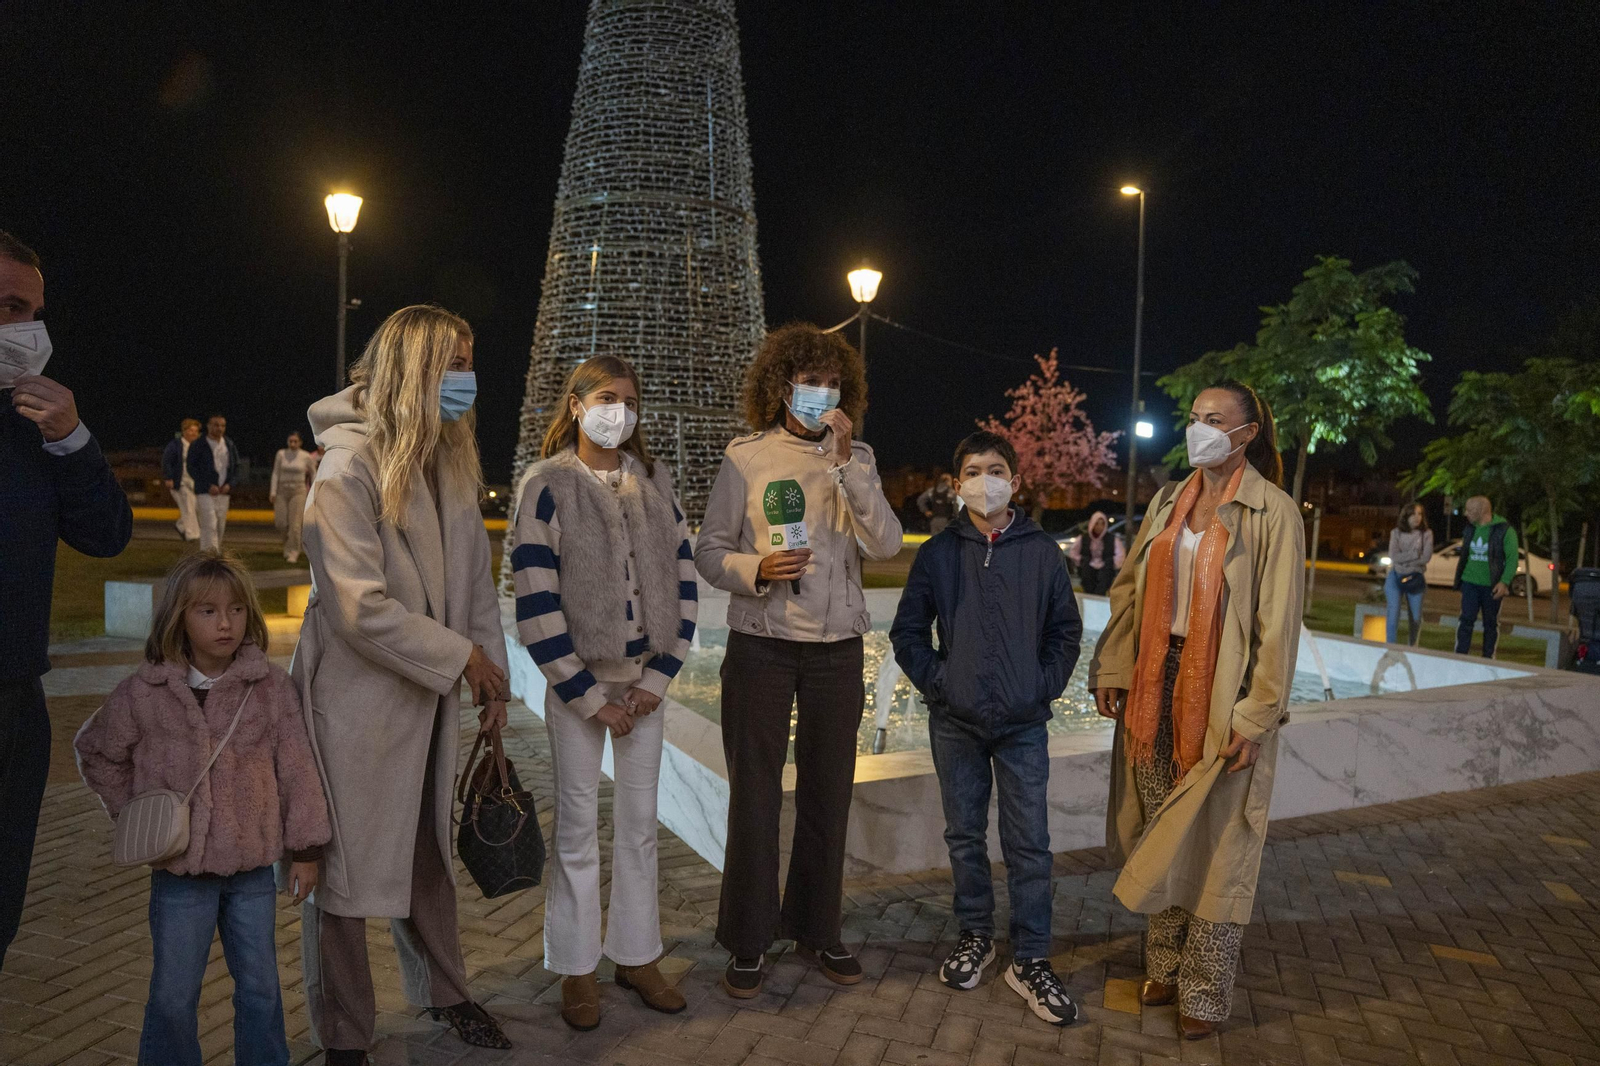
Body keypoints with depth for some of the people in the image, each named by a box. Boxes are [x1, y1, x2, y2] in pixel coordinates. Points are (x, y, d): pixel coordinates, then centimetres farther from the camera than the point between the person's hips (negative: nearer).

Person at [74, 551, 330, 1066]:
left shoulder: (271, 685, -7)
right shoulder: (145, 691, -6)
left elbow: (296, 769, -4)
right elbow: (96, 753, 11)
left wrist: (304, 848, -3)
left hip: (253, 869, 1)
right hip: (179, 872, 0)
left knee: (260, 988, 15)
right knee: (173, 995, 12)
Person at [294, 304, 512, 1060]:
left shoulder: (450, 464, 4)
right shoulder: (350, 467, -18)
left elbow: (474, 576, 9)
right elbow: (360, 608, -23)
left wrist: (490, 670, 3)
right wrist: (461, 657, -17)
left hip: (428, 694, 7)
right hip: (357, 695, -7)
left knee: (428, 849, 20)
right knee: (347, 864, 7)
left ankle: (441, 990, 40)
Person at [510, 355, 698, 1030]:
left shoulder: (654, 480, 5)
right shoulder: (546, 486, -7)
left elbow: (684, 581, 4)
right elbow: (536, 607, -12)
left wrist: (658, 681, -4)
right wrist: (592, 698, -12)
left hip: (645, 678, 4)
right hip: (577, 681, -4)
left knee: (639, 822, 12)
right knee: (578, 826, 5)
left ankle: (635, 954, 28)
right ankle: (576, 969, 23)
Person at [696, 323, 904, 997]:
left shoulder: (856, 460, 6)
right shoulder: (747, 457, -1)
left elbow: (885, 545, -8)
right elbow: (709, 550, -1)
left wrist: (847, 463, -16)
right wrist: (756, 569, -21)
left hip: (837, 647, 3)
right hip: (761, 645, -2)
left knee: (828, 793, 11)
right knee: (755, 793, 3)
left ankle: (816, 929, 28)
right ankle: (748, 942, 18)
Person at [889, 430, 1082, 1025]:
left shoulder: (1041, 551, 0)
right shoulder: (938, 553, 0)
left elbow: (1066, 630, 7)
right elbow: (908, 630, 5)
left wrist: (1045, 686, -2)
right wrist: (936, 681, -4)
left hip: (1024, 726, -1)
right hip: (955, 723, 1)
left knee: (1029, 844, 3)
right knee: (965, 836, 13)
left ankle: (1030, 960, 15)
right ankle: (975, 936, 31)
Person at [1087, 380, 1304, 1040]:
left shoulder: (1272, 513, -8)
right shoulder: (1168, 502, 10)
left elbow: (1279, 622, -11)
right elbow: (1130, 589, 11)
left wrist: (1257, 717, -15)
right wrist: (1111, 669, 5)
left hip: (1222, 695, -5)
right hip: (1158, 682, 5)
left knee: (1214, 844, 3)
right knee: (1160, 836, 12)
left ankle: (1205, 994, 17)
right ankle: (1165, 967, 28)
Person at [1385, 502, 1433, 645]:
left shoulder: (1427, 533, -1)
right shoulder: (1396, 533, -2)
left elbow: (1426, 557, -12)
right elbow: (1394, 557, -11)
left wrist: (1404, 559, -12)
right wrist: (1415, 554, -14)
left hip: (1415, 578, 1)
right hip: (1396, 577, -1)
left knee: (1416, 617, 8)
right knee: (1394, 615, -10)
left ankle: (1412, 646, 30)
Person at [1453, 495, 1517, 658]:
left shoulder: (1504, 530, -7)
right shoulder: (1469, 529, 10)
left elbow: (1512, 559, -10)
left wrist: (1504, 582, -19)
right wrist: (1458, 580, 15)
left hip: (1492, 586, -3)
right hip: (1470, 583, 4)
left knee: (1491, 624, 6)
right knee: (1466, 620, -3)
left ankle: (1488, 660, 14)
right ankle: (1459, 657, -3)